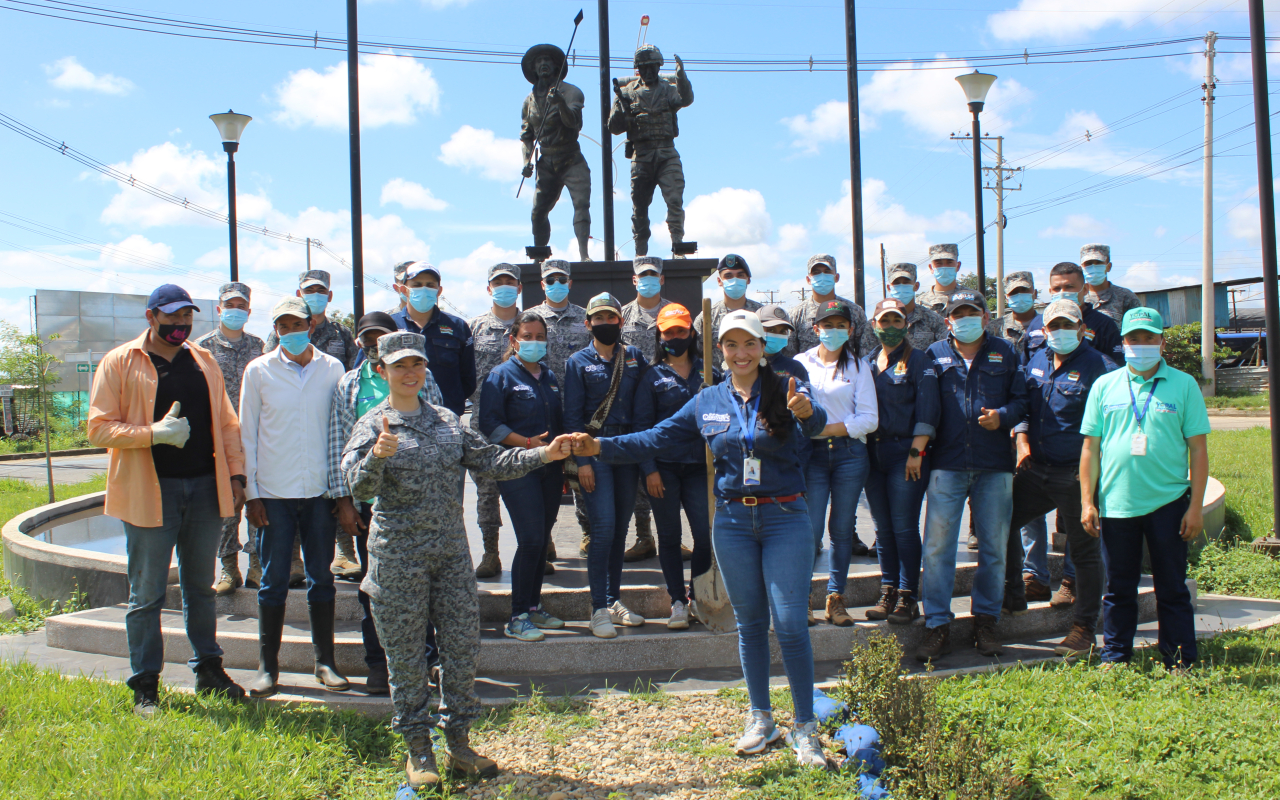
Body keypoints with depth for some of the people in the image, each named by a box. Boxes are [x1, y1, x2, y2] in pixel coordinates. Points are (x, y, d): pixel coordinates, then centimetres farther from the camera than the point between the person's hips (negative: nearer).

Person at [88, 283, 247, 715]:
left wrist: (235, 474, 5)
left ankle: (208, 668, 25)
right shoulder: (119, 363, -2)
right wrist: (154, 433, -21)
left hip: (204, 486, 4)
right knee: (146, 594, 4)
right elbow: (99, 428, -7)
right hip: (149, 491, -4)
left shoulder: (203, 361, 12)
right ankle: (145, 685, 14)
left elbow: (225, 422, 14)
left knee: (201, 586, 14)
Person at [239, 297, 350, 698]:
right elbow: (247, 434, 3)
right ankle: (267, 666, 15)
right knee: (274, 580, 4)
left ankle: (325, 662, 18)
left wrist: (342, 489, 4)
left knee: (321, 577, 8)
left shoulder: (332, 369, 4)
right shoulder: (258, 371, 1)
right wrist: (251, 492, -2)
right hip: (274, 492, -1)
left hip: (320, 491, 1)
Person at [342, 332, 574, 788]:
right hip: (398, 557, -4)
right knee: (407, 657, 4)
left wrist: (543, 455, -2)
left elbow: (491, 461, 9)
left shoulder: (447, 421, 10)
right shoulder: (372, 426, -5)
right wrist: (378, 456, -40)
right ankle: (418, 752, 19)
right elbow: (359, 485, -20)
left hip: (451, 551, 4)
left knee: (463, 648, 8)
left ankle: (458, 744, 22)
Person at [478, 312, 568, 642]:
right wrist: (528, 443, -17)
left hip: (550, 469, 6)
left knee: (542, 540, 9)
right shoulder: (500, 376, -2)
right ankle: (518, 618, -5)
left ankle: (534, 606, 21)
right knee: (531, 540, -13)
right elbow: (489, 424, -10)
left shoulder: (550, 377, 18)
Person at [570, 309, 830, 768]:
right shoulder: (707, 403, 5)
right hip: (733, 521, 3)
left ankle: (805, 729, 8)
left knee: (791, 623, -5)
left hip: (785, 518, -3)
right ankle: (761, 720, 26)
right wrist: (600, 447, -7)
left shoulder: (784, 394, -5)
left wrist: (807, 412, -50)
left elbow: (816, 423, -25)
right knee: (750, 623, 12)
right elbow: (655, 440, 5)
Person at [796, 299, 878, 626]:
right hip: (812, 454, -1)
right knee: (811, 529, -8)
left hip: (850, 454, 1)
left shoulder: (857, 366, 8)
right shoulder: (800, 363, 10)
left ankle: (836, 598, 15)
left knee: (842, 528, 5)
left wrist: (828, 428, -10)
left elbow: (869, 418, 0)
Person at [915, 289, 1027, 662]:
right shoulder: (935, 355, 10)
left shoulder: (1004, 354, 11)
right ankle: (937, 627, 2)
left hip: (994, 466, 1)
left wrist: (1003, 416, -9)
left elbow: (1021, 398, 11)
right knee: (937, 545, -5)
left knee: (994, 545, 6)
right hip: (947, 464, -1)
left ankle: (986, 621, 20)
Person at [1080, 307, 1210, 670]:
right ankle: (1115, 660, 22)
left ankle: (1181, 665, 16)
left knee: (1172, 589, 7)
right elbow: (1090, 447, 7)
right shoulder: (1105, 386, 6)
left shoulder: (1184, 385, 2)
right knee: (1119, 589, 10)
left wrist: (1196, 506, -4)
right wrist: (1087, 501, 1)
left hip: (1168, 504, -1)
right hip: (1116, 504, 1)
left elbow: (1198, 449, 1)